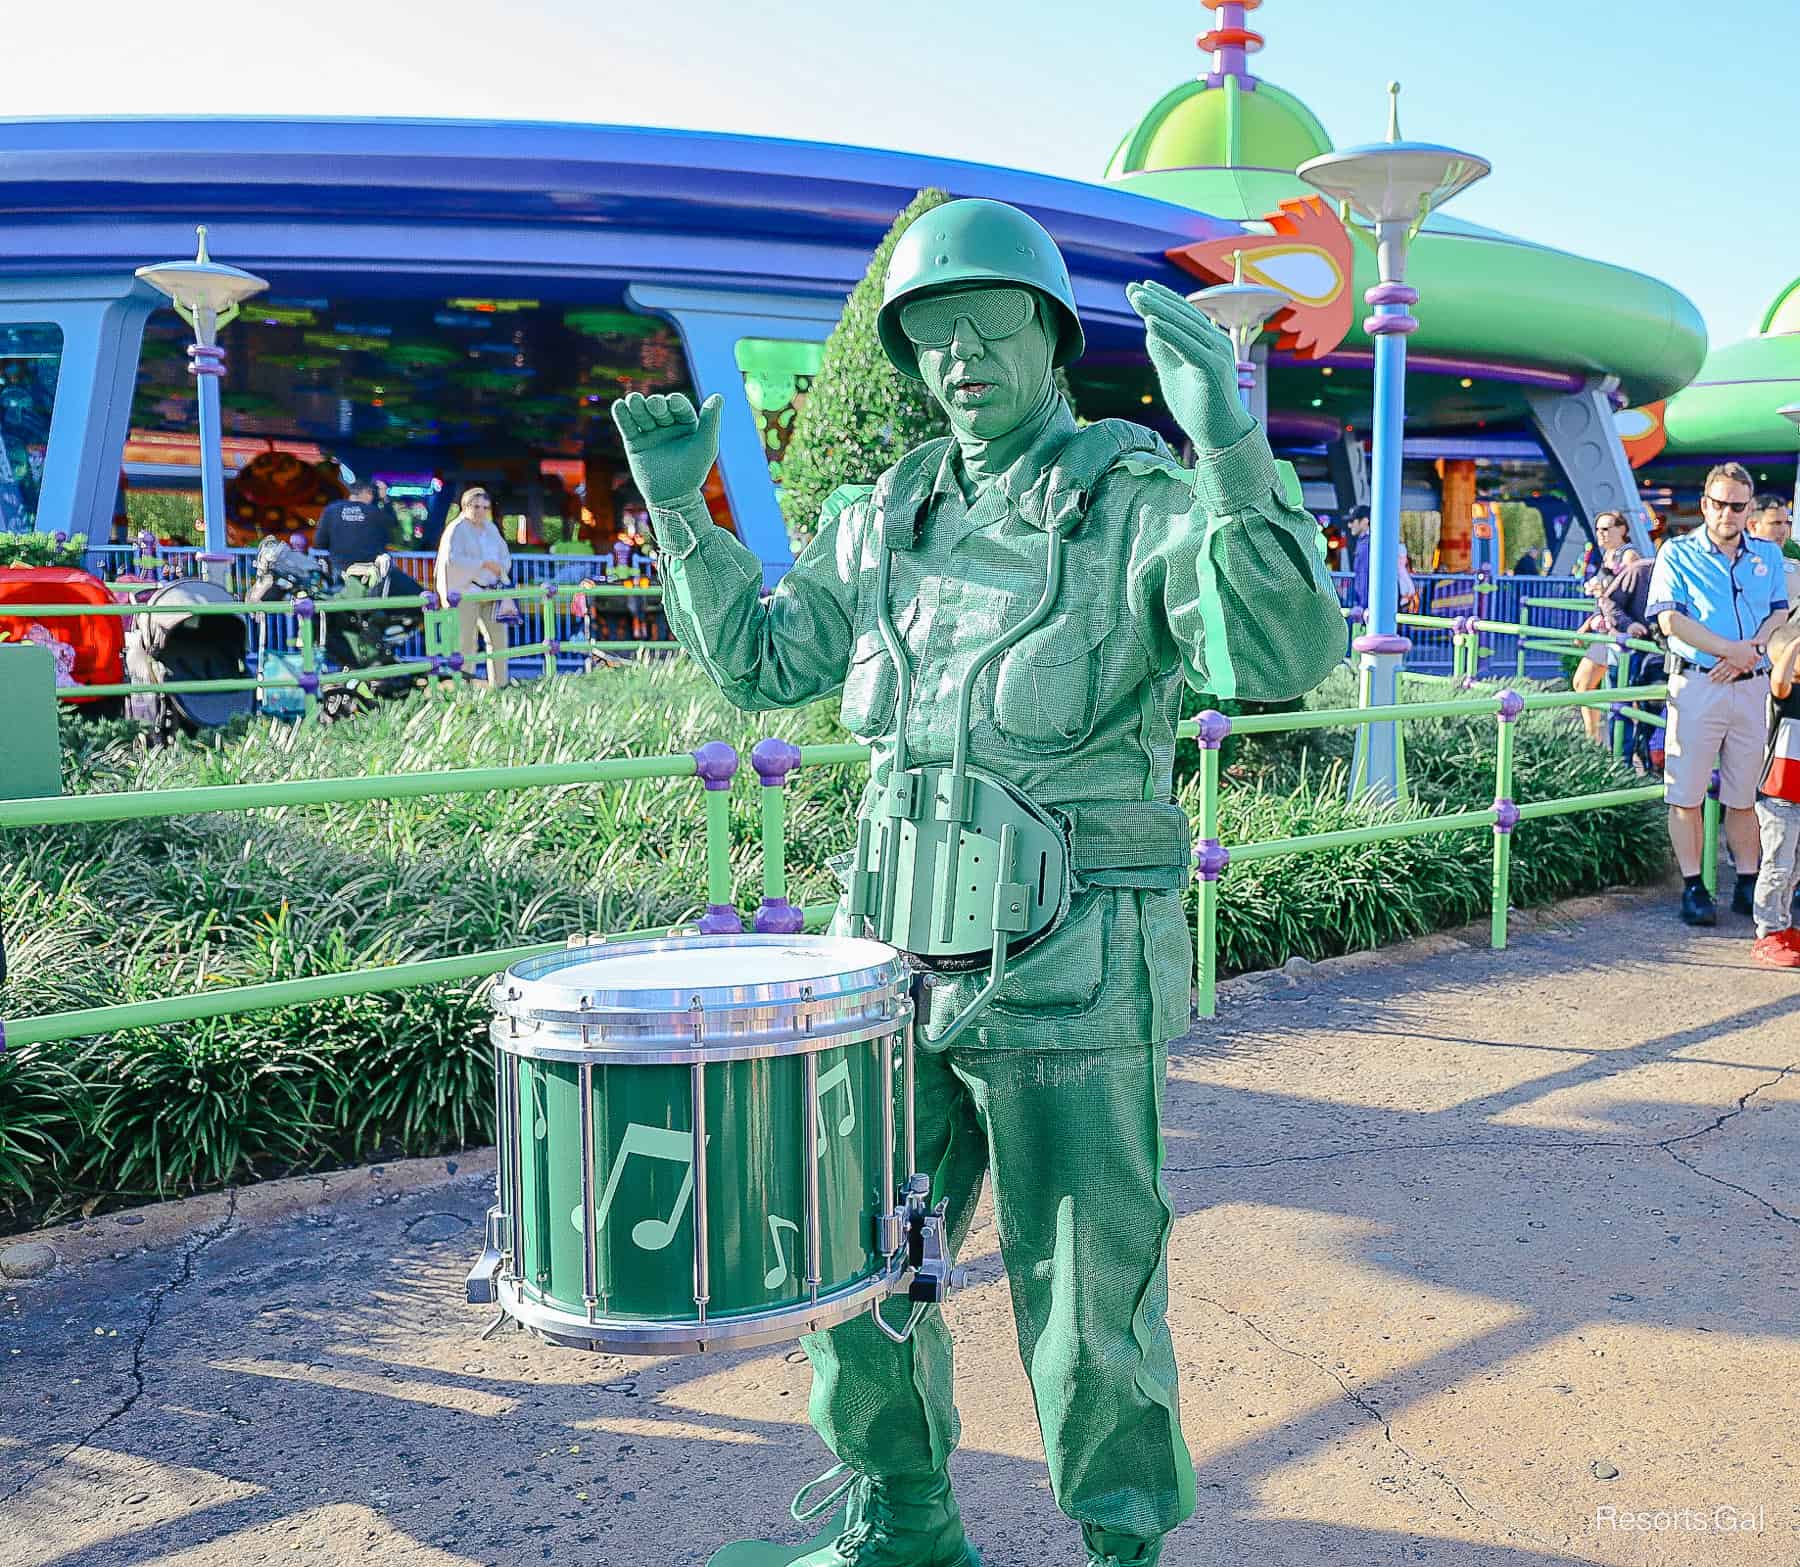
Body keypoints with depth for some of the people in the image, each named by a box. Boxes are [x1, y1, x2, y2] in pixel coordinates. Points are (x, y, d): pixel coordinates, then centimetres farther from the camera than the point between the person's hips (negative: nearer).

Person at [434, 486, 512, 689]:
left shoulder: (491, 528, 15)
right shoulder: (457, 529, -7)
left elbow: (505, 555, 19)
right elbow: (452, 559, -20)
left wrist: (500, 569, -4)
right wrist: (484, 564, -18)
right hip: (465, 592, -7)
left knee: (498, 637, 6)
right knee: (466, 642, -6)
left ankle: (499, 685, 15)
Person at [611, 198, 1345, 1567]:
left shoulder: (1143, 503, -8)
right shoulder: (886, 519, 9)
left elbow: (1284, 658, -24)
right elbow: (761, 660, 19)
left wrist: (1230, 448, -35)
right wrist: (682, 507, 10)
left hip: (1072, 974, -5)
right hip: (895, 949, 6)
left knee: (1088, 1298, 7)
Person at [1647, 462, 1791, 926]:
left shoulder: (1769, 556, 14)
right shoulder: (1678, 554, 2)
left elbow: (1781, 614, 8)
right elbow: (1671, 620, -8)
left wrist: (1752, 650, -11)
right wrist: (1732, 649, -13)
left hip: (1752, 685, 3)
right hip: (1696, 683, -3)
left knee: (1746, 792, 8)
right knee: (1687, 791, -4)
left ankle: (1748, 885, 15)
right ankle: (1693, 888, 3)